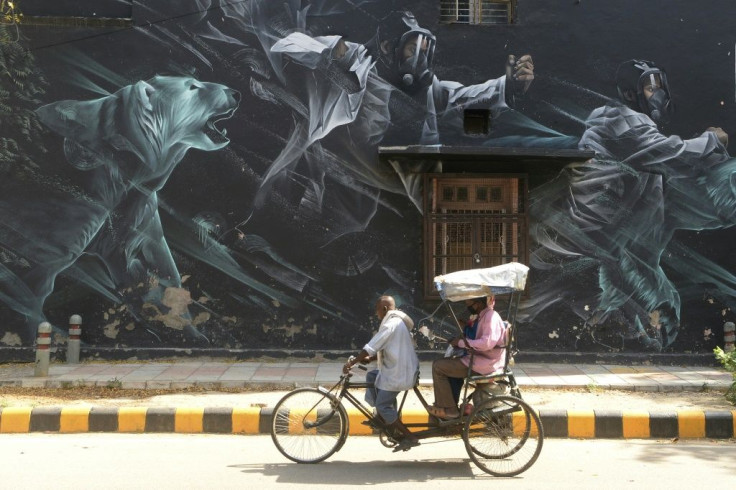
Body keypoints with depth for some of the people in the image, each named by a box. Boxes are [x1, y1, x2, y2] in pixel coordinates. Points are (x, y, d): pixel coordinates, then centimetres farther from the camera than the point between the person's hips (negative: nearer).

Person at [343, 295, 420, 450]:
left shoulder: (391, 324, -17)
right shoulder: (398, 321, 15)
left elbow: (370, 348, -19)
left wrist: (352, 363, -12)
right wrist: (370, 359, 9)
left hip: (398, 374, -10)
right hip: (403, 369, 10)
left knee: (383, 405, -4)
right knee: (371, 376, 20)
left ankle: (410, 437, -2)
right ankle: (386, 420, 20)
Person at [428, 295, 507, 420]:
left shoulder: (491, 316, -16)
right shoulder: (483, 316, 15)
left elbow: (487, 343, -29)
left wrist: (462, 342, -18)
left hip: (485, 364, -10)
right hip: (480, 359, 10)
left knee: (438, 366, -9)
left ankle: (448, 410, -1)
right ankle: (452, 407, 22)